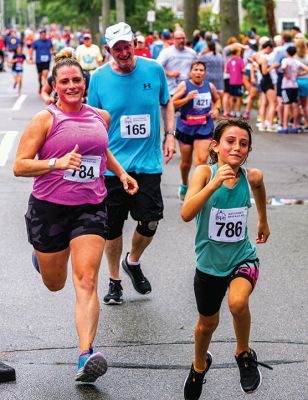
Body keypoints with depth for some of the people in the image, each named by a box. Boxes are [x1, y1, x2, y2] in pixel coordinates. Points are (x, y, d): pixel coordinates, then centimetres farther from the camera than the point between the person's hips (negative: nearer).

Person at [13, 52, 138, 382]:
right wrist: (57, 163, -25)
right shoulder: (45, 119, -7)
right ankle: (41, 255, 52)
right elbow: (19, 166, -11)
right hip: (49, 207, -2)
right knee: (54, 283, 14)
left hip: (90, 207, 2)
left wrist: (121, 173, 18)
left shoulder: (101, 117, 8)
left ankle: (86, 356, -20)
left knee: (86, 281, -14)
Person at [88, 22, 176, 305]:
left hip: (148, 163, 1)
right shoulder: (99, 78, -5)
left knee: (150, 223, -1)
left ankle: (133, 262, 30)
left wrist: (170, 135, 3)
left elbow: (167, 103, 15)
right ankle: (115, 280, 27)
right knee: (113, 227, 7)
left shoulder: (154, 70, -2)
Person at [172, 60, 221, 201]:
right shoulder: (184, 85, -7)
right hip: (185, 128, -1)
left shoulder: (210, 86, 4)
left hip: (204, 128, 1)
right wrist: (187, 98, -24)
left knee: (202, 160, -15)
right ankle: (184, 185, 39)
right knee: (186, 162, 12)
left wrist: (216, 109, 4)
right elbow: (172, 104, -11)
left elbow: (217, 99, 23)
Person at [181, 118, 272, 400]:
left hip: (243, 258, 0)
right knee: (208, 323, 19)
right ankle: (200, 366, 52)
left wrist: (263, 221, 27)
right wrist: (214, 183, -41)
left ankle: (244, 355, -1)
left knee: (238, 302, -31)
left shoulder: (252, 176, -11)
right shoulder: (204, 173, -18)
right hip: (209, 263, 0)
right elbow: (186, 214, -32)